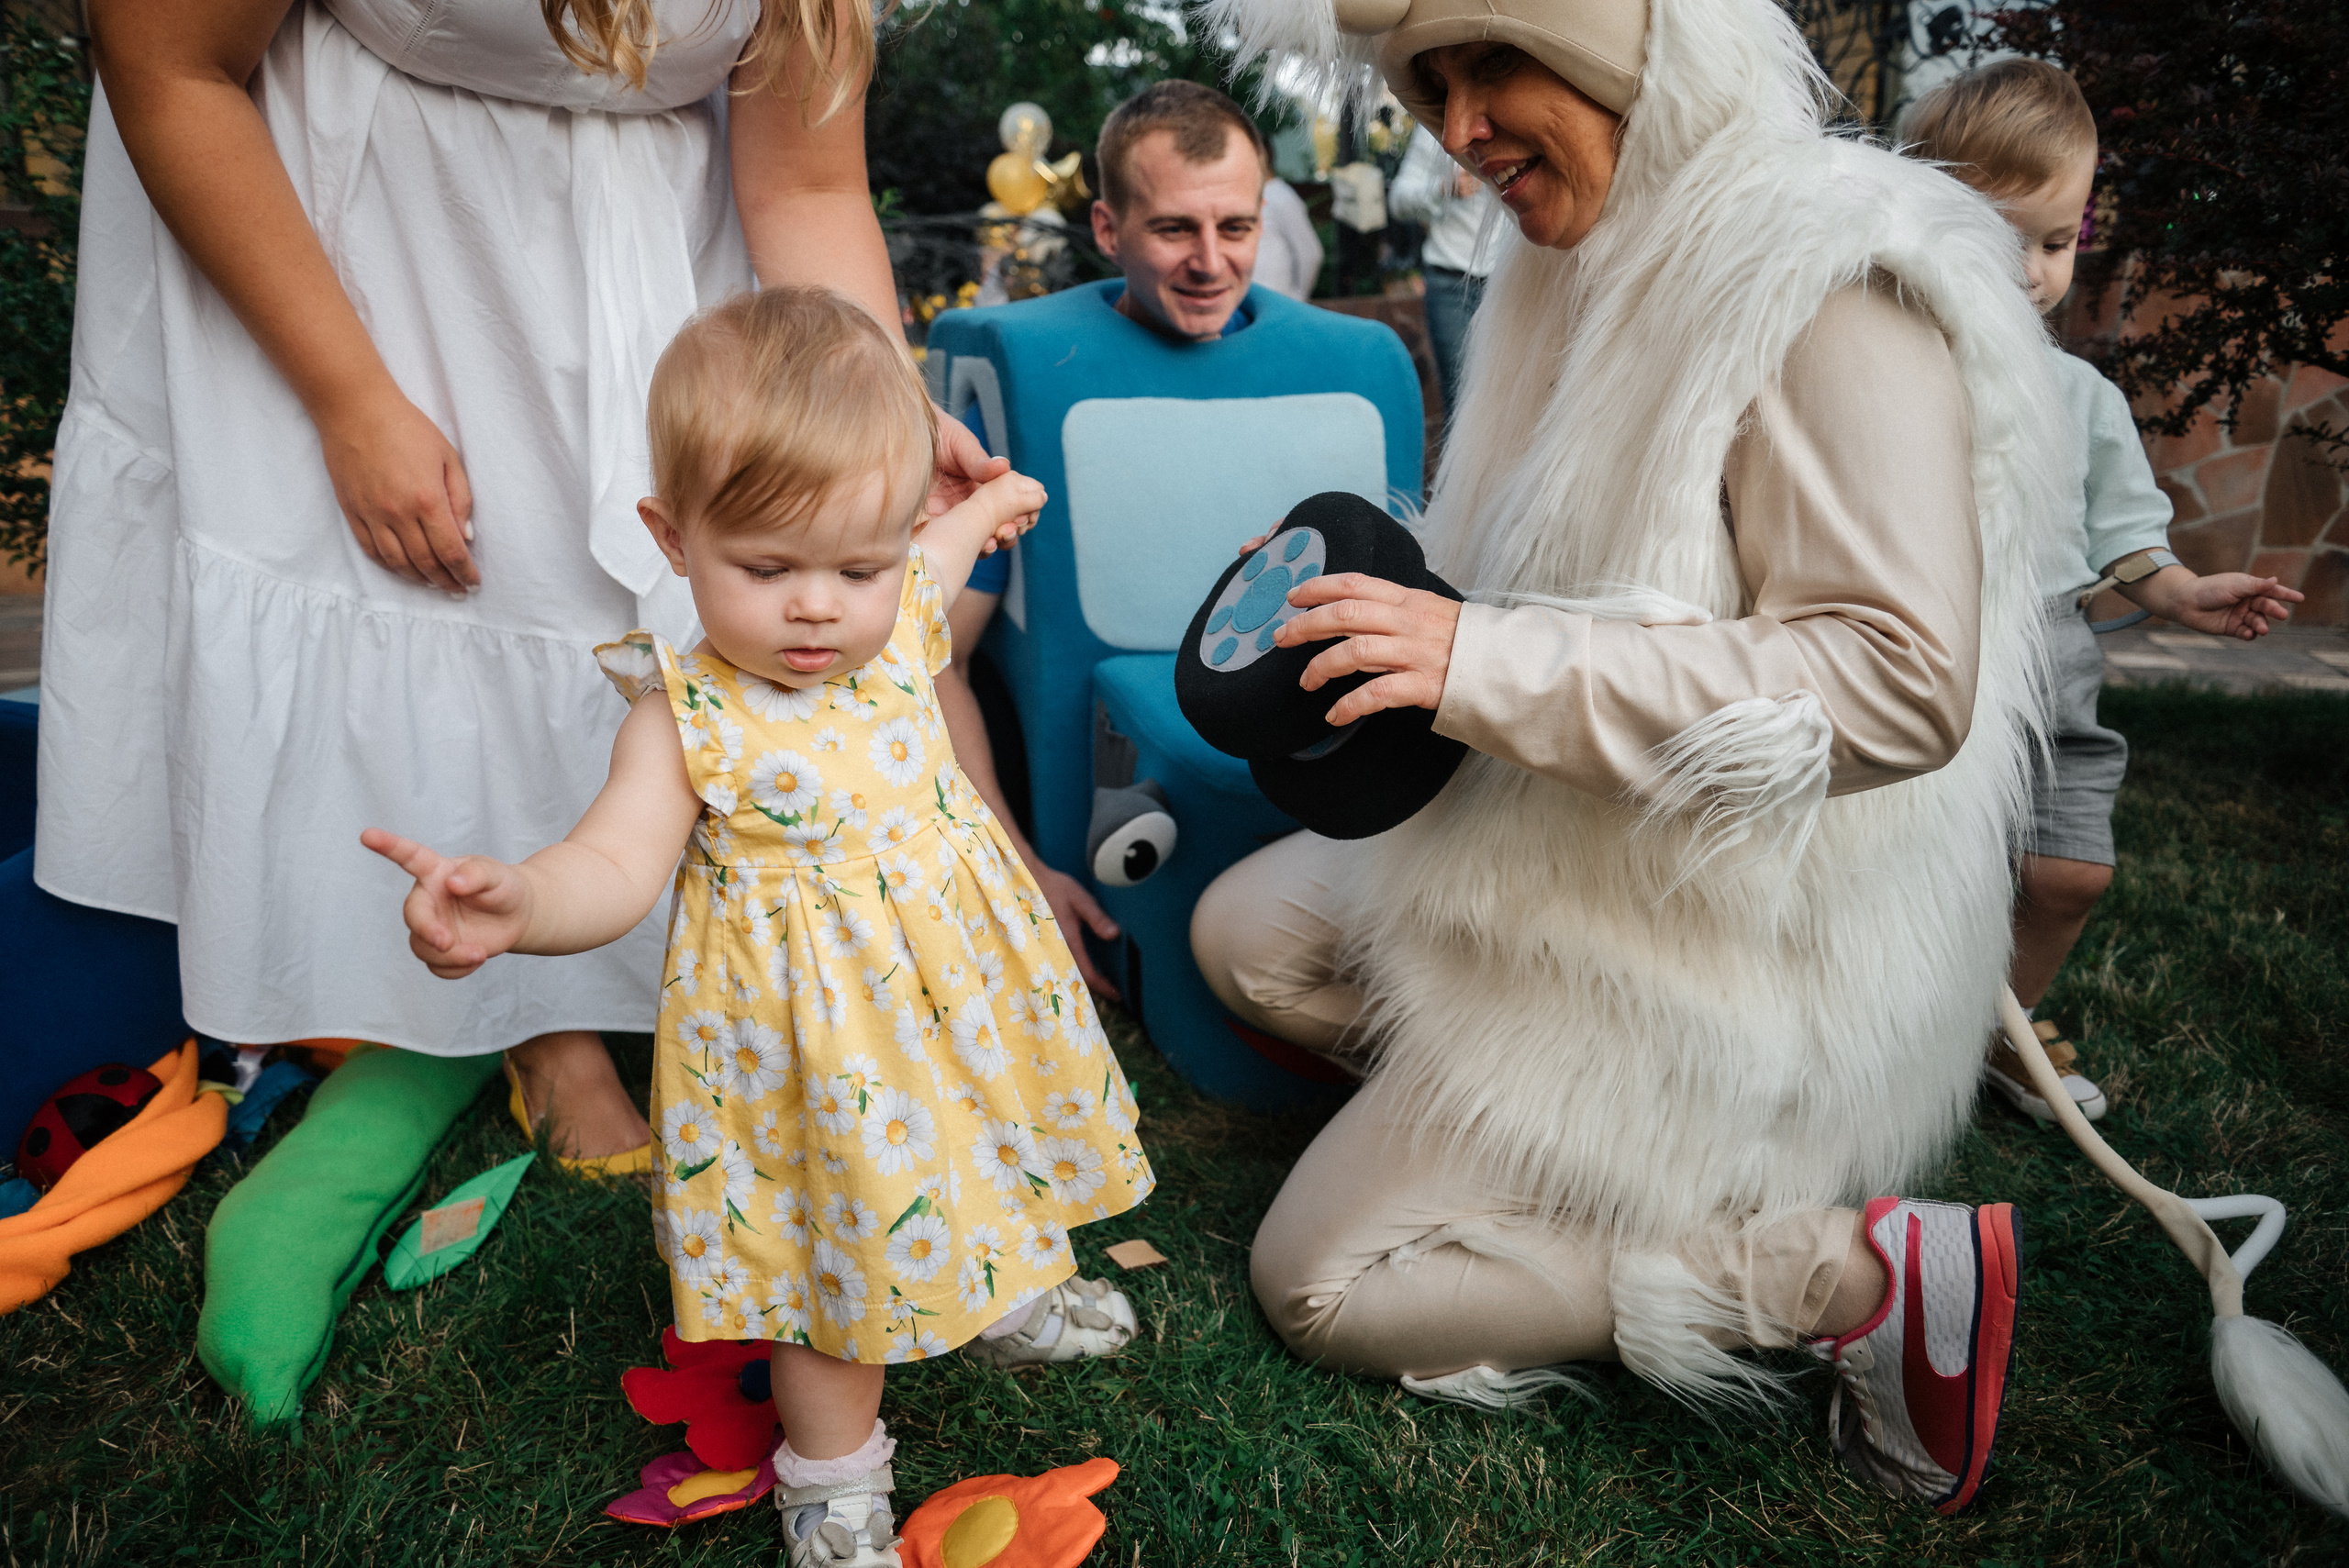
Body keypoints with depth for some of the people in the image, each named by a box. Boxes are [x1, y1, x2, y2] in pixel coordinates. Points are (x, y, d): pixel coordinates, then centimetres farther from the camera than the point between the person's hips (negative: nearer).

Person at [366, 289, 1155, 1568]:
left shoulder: (899, 617, -9)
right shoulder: (685, 709, -22)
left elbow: (940, 550, 15)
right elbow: (615, 867, -29)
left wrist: (992, 502, 33)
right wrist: (515, 904, -49)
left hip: (957, 973, 5)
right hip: (805, 1018, -5)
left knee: (980, 1145, 27)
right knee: (843, 1240, 8)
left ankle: (1007, 1290, 59)